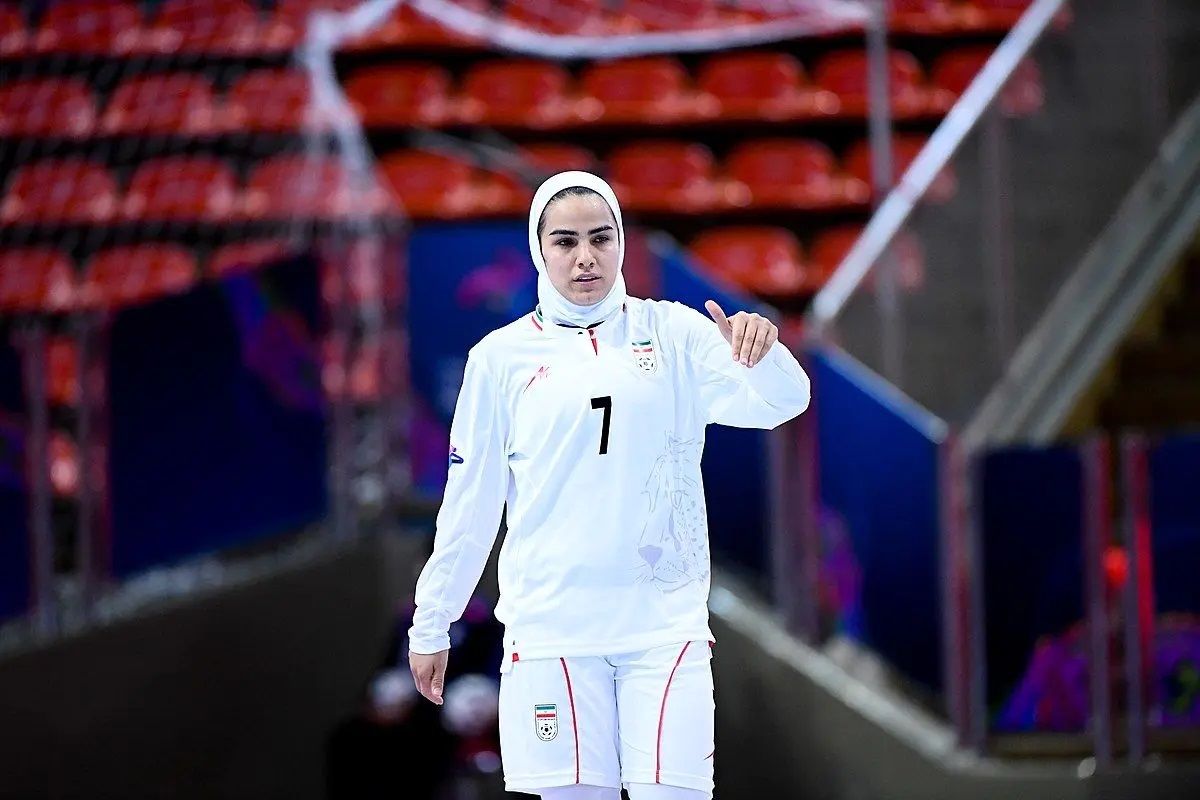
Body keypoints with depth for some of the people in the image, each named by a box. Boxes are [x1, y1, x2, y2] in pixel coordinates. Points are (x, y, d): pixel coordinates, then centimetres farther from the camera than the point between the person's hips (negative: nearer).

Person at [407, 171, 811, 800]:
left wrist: (761, 352, -30)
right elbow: (469, 503, 10)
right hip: (550, 625, 0)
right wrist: (430, 625, 10)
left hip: (665, 624, 0)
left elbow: (780, 403, -8)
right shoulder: (501, 357, 6)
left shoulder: (674, 334, 5)